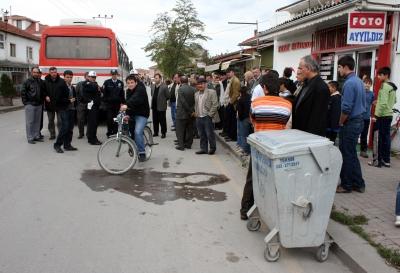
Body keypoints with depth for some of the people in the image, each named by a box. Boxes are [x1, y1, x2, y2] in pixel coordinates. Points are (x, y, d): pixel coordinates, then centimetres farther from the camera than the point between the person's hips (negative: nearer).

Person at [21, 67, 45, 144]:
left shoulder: (41, 82, 9)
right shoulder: (27, 82, -4)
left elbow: (43, 92, 18)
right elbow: (23, 93, -4)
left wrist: (42, 101, 9)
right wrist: (25, 102, -8)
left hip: (39, 105, 5)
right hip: (30, 105, -5)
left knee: (37, 121, 10)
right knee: (30, 122, -1)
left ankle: (37, 136, 19)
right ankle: (30, 138, 3)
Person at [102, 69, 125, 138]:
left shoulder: (120, 83, 8)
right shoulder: (107, 82, 1)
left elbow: (122, 94, 9)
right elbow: (104, 92, -2)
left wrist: (123, 103, 7)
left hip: (117, 103, 2)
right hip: (109, 103, -2)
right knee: (109, 119, -2)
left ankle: (115, 132, 14)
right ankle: (109, 132, 9)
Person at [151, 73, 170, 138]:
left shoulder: (164, 87, -10)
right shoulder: (152, 86, 10)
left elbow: (168, 96, -8)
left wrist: (162, 101, -2)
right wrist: (153, 100, 11)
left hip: (161, 107, -6)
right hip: (154, 106, 6)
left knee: (162, 121, 2)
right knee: (155, 120, 11)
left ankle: (163, 133, 12)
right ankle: (155, 132, 21)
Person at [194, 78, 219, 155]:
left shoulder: (211, 92, -6)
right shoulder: (196, 94, 15)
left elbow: (215, 105, -11)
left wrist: (209, 115, -14)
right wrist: (196, 113, 8)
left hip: (207, 117, -6)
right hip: (199, 117, 6)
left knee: (209, 134, 0)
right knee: (201, 135, 10)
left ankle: (212, 148, 16)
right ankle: (203, 149, 20)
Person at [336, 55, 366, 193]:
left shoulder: (349, 83, -19)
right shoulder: (359, 81, 11)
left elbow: (346, 108, -23)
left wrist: (340, 123, -8)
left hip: (350, 123, -9)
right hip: (359, 120, 9)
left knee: (346, 155, 2)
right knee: (352, 154, 16)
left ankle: (346, 185, 12)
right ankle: (358, 183, 22)